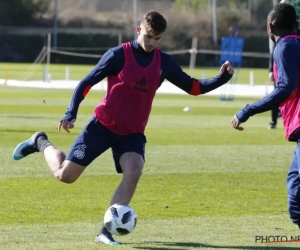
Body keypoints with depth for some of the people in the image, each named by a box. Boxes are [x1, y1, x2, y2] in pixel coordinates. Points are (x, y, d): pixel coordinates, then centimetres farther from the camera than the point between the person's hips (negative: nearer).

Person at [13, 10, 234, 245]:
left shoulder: (164, 62, 2)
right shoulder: (118, 55, -12)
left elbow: (194, 87, 7)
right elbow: (86, 83, -8)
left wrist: (222, 78, -7)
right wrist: (71, 114, -19)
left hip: (133, 134, 3)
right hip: (103, 126, -3)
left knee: (133, 173, -25)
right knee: (65, 174, -4)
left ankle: (106, 231, -16)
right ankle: (41, 142, 29)